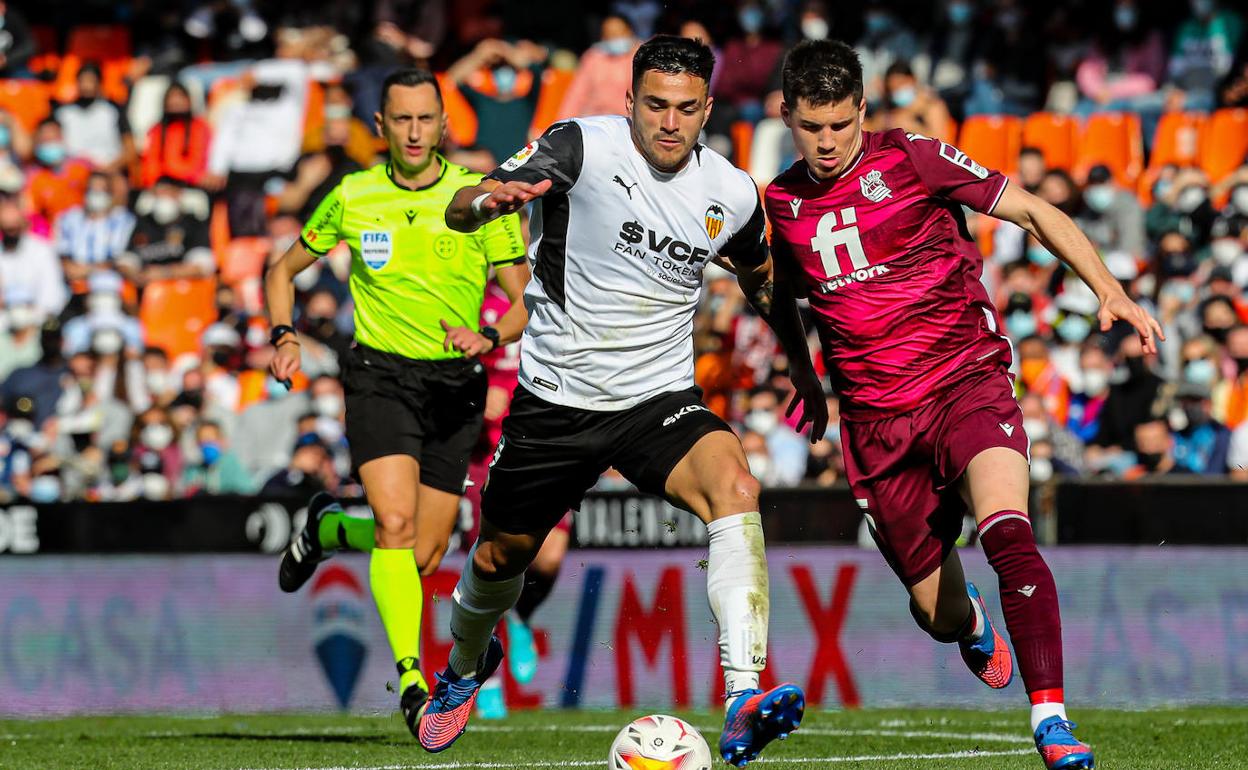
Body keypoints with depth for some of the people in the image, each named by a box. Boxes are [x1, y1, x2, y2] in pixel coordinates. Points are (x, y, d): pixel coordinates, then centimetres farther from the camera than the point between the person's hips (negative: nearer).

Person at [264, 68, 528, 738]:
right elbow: (285, 269, 15)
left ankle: (328, 529, 36)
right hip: (380, 374, -1)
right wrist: (284, 337, -2)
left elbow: (523, 300, 0)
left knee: (421, 557, 4)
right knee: (396, 520, -24)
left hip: (454, 382, 1)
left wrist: (489, 339, -21)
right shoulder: (352, 198, 1)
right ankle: (410, 678, -24)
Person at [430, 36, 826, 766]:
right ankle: (465, 666, 53)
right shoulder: (583, 146, -15)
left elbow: (762, 275, 21)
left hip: (660, 400, 1)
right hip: (556, 398, -1)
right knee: (502, 554, 15)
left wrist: (804, 368, 24)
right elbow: (460, 211, -24)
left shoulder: (732, 193, -2)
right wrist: (489, 200, -48)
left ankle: (744, 705, -40)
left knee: (734, 486, -29)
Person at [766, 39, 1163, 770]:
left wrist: (1110, 291, -9)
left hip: (966, 381, -3)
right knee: (939, 614, 5)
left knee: (1007, 530, -31)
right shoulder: (781, 205, 7)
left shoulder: (911, 160, -5)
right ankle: (972, 621, 45)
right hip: (878, 421, 4)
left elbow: (1033, 211, -1)